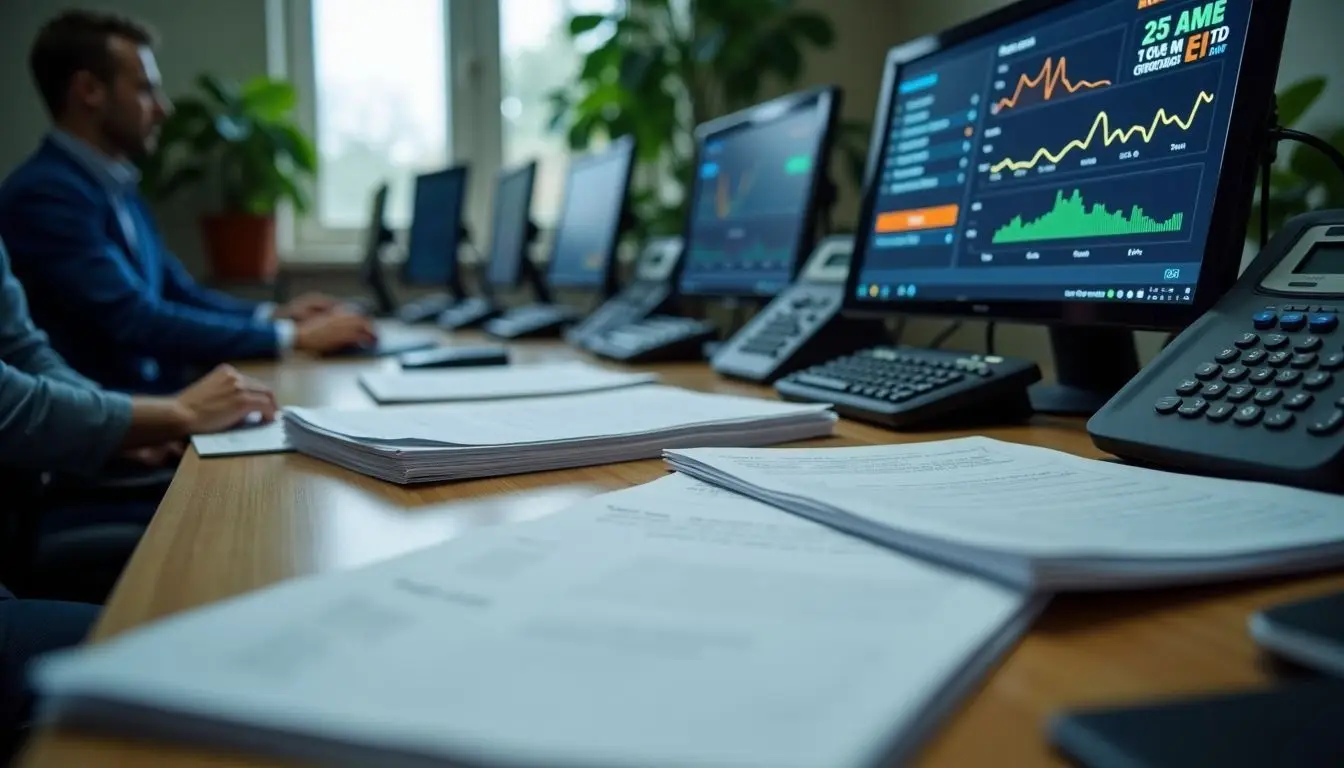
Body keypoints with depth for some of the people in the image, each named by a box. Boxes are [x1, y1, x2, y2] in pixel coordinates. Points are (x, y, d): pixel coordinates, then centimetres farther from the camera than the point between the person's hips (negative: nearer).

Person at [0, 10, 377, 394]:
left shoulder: (115, 186, 14)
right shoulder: (44, 193, -14)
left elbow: (179, 293, 19)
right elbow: (134, 321, -21)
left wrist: (271, 315, 2)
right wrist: (290, 336, -18)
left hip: (154, 397, 8)